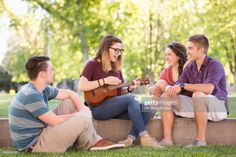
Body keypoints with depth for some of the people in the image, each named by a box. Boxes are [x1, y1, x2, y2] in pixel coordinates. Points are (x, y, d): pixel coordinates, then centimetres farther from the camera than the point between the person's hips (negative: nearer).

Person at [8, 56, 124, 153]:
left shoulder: (42, 90, 7)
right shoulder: (31, 95, -23)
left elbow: (69, 93, 17)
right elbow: (56, 121, -24)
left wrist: (82, 109, -2)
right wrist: (79, 114, -8)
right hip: (33, 145, -10)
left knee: (70, 103, 10)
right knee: (84, 119, -18)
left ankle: (95, 141, 9)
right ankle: (85, 147, 14)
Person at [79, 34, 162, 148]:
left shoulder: (116, 69, 18)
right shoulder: (92, 65, -2)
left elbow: (121, 92, 17)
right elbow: (81, 86, -15)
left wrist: (130, 88, -5)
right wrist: (104, 81, -17)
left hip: (116, 108, 7)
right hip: (98, 108, -7)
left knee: (146, 110, -14)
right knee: (130, 99, -30)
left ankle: (130, 139, -25)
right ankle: (144, 137, -29)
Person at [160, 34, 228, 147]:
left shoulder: (214, 65, -14)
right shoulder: (189, 67, 7)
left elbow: (208, 88, -32)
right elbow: (176, 89, 1)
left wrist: (183, 86, -29)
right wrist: (171, 90, -24)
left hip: (218, 107, -7)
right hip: (198, 107, 7)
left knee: (198, 95, -38)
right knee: (166, 96, -6)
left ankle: (201, 139, -29)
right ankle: (167, 139, -16)